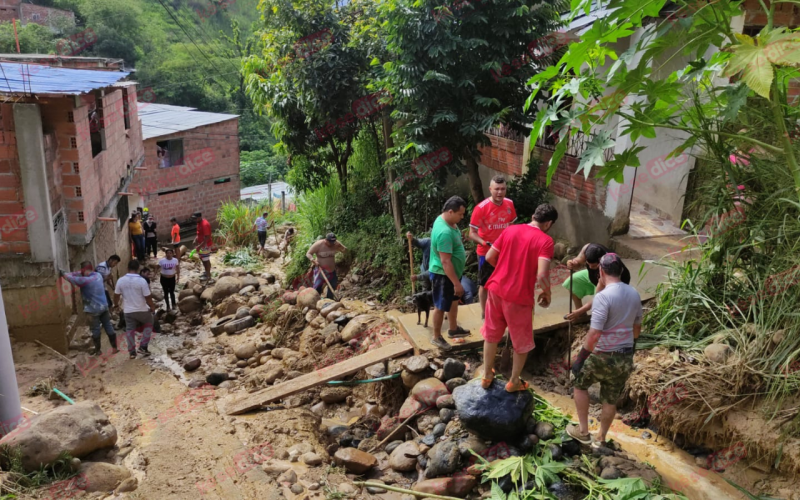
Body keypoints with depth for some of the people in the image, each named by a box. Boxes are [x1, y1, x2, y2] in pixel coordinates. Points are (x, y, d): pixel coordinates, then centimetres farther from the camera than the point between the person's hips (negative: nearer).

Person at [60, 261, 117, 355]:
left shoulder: (85, 280, -21)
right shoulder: (98, 275, 2)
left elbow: (72, 278, -12)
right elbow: (82, 274, 14)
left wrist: (63, 273, 7)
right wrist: (69, 273, 9)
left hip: (93, 309, -7)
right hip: (104, 306, 7)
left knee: (95, 330, 7)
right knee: (108, 326, 12)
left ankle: (97, 350, 19)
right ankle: (114, 347, 17)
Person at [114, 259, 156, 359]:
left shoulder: (120, 280, -8)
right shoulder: (142, 281, -19)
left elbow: (116, 295, 4)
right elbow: (148, 297, -16)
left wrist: (116, 304, 25)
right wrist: (152, 307, 1)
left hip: (128, 311, 3)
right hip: (142, 310, -2)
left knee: (130, 330, 14)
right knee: (148, 325, 21)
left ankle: (132, 352, 17)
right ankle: (143, 347, 14)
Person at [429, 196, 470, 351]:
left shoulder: (445, 220, -1)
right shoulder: (444, 232, -34)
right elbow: (445, 261, -33)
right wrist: (457, 283, -29)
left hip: (451, 272, 10)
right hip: (443, 275, -10)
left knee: (454, 300, 24)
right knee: (441, 306, 7)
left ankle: (453, 329, 42)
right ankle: (437, 337, 24)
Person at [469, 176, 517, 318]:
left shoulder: (509, 204, -6)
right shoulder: (481, 208, -22)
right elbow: (472, 233, -19)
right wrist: (486, 243, -33)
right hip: (486, 253, -4)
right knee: (485, 284, 12)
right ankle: (484, 312, 30)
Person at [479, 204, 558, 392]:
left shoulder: (510, 230, 4)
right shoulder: (545, 241, -12)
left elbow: (489, 257, 7)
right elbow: (542, 276, -23)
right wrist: (547, 294, -4)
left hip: (496, 290, 5)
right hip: (519, 297, -5)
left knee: (491, 335, 22)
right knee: (522, 343, 18)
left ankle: (487, 376, 36)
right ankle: (514, 381, 32)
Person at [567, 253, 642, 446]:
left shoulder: (603, 296, -22)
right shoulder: (634, 294, 2)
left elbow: (594, 335, -25)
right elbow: (637, 329, 13)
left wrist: (580, 359, -15)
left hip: (604, 357, -6)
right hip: (626, 358, 6)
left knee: (580, 383, 19)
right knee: (611, 400, 20)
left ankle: (583, 431, 21)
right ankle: (601, 438, 35)